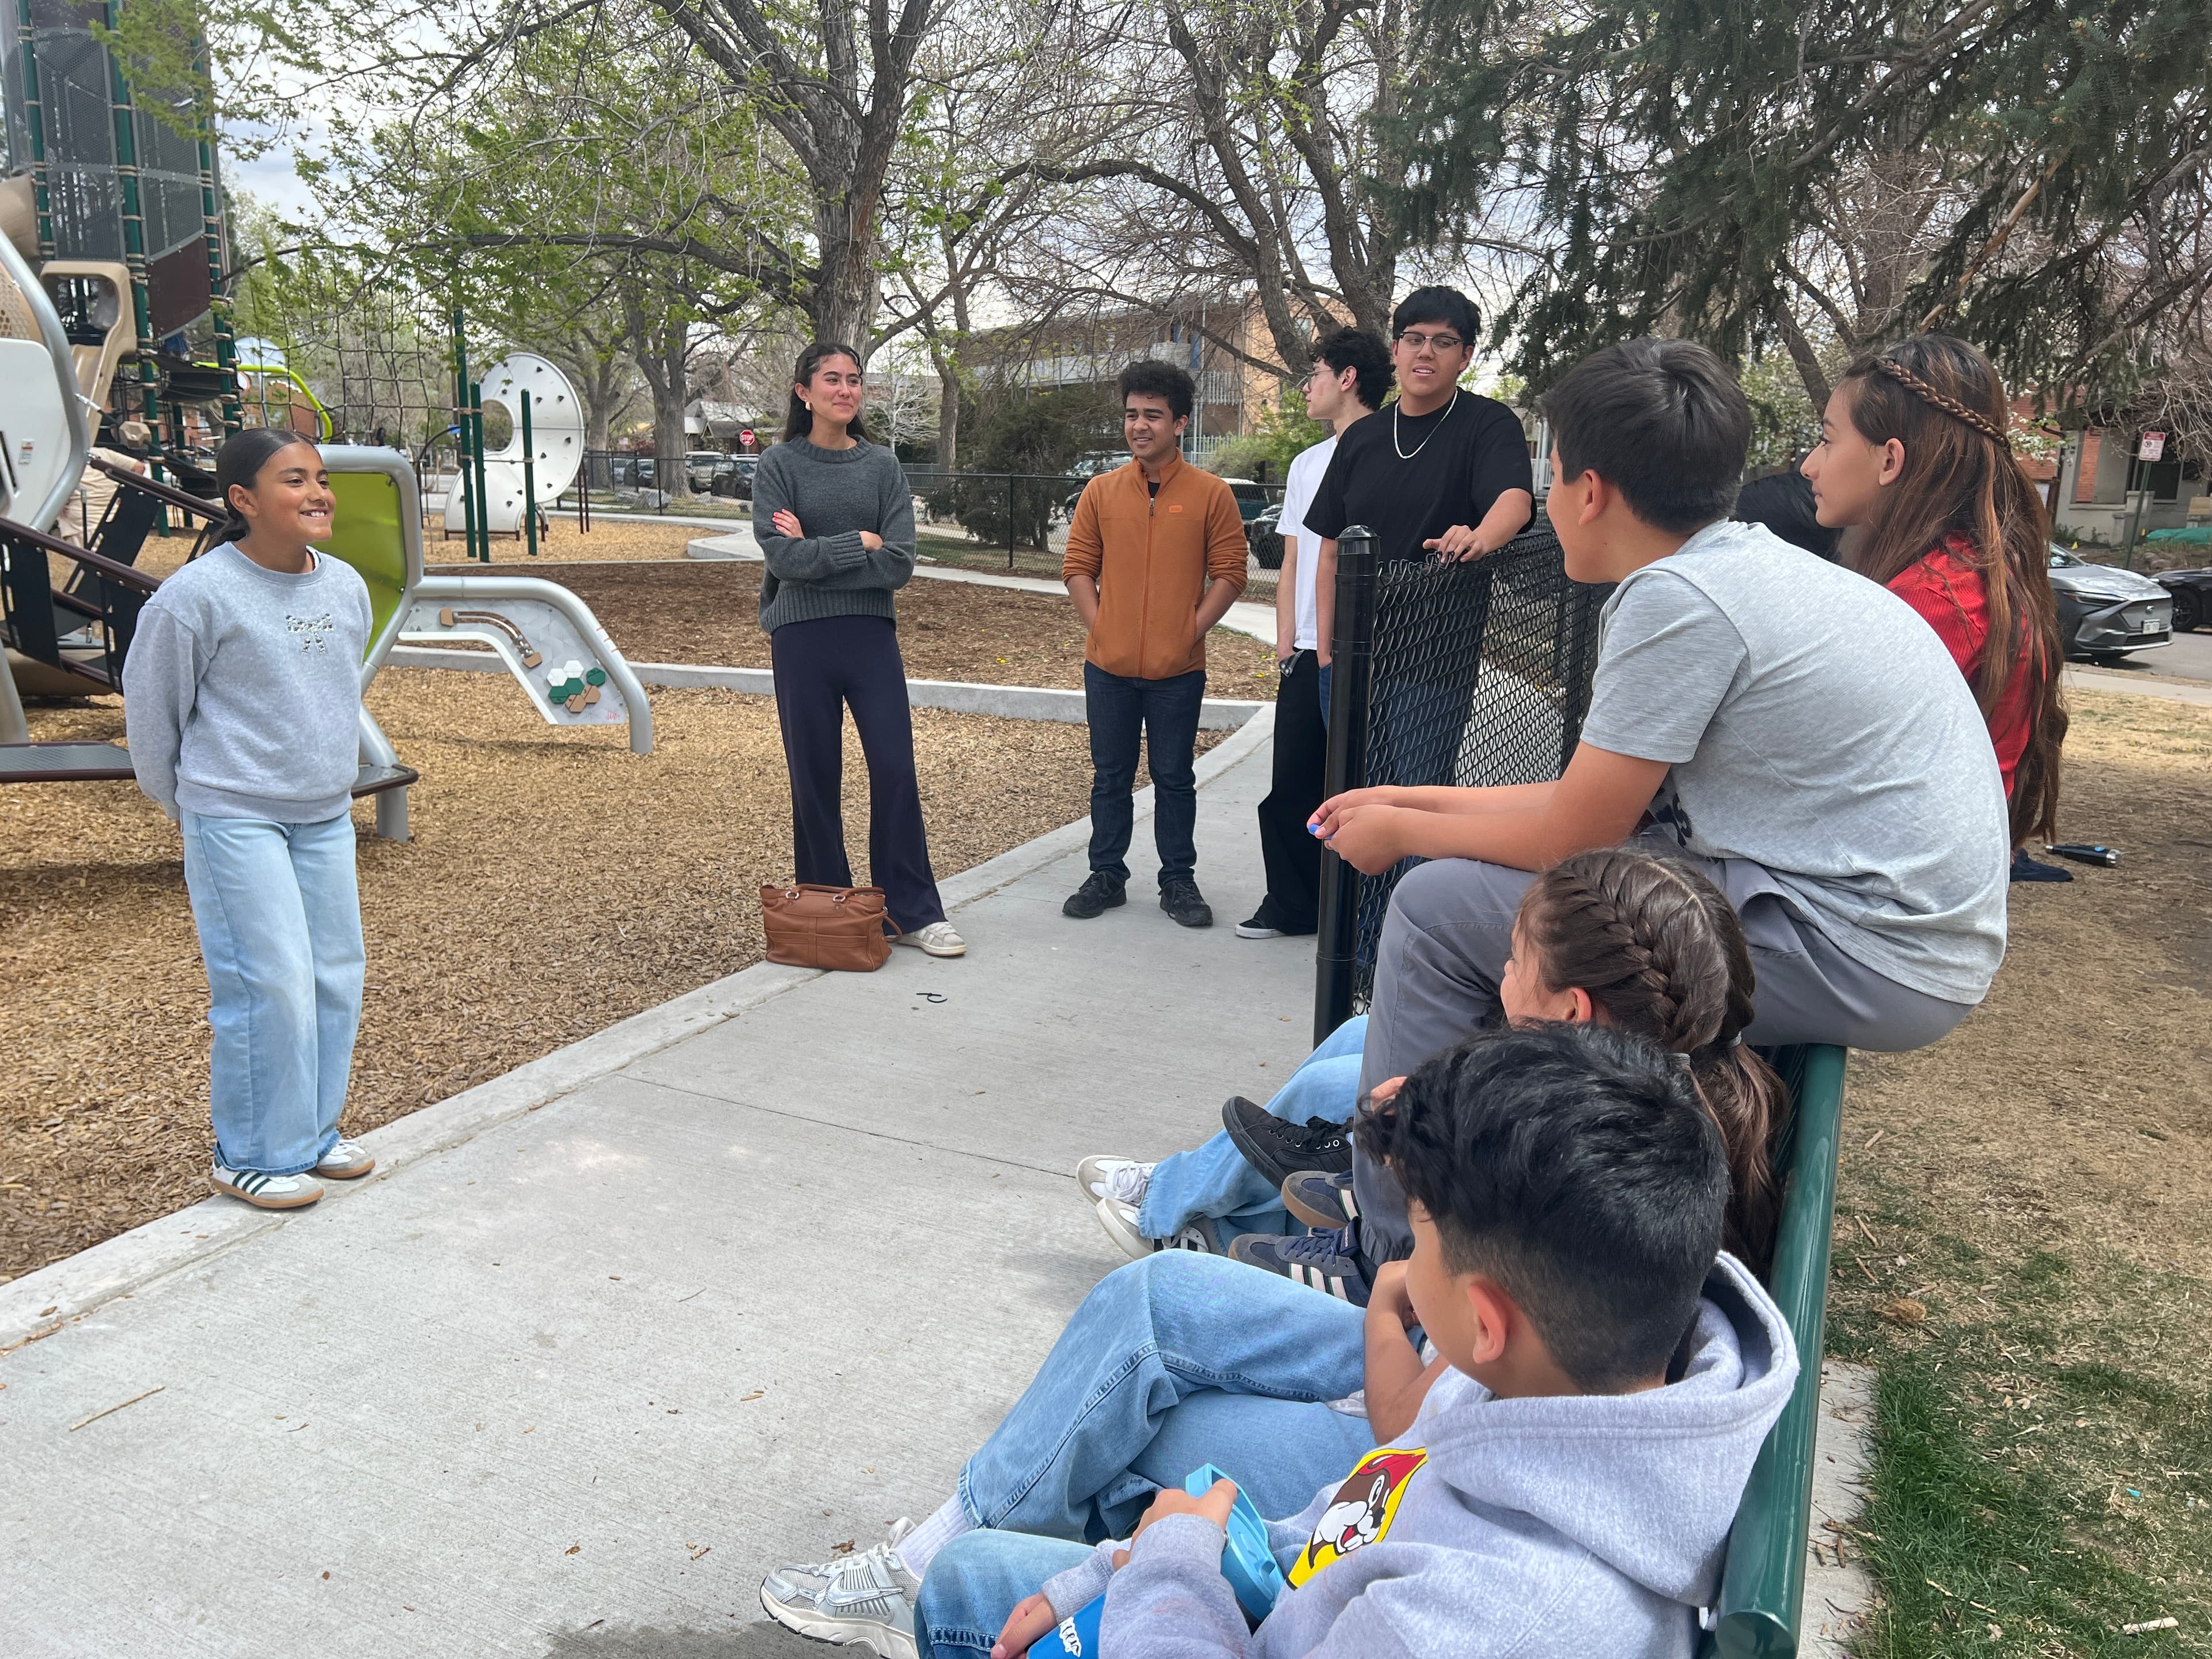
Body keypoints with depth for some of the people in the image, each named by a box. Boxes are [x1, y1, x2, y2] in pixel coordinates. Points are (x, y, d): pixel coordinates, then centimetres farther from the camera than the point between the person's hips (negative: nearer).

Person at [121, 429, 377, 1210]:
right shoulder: (197, 594, -13)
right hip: (235, 823, -6)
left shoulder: (346, 587, 4)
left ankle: (313, 1131, 26)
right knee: (271, 985, -7)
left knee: (337, 976, 9)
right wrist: (185, 805, 7)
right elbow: (150, 708, -3)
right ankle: (253, 1157, 10)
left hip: (326, 817, 6)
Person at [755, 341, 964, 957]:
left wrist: (815, 554, -9)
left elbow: (900, 563, -6)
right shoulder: (780, 465, 1)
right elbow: (781, 557, -12)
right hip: (802, 639, -1)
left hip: (871, 635, 2)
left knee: (895, 771, -2)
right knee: (815, 778, 5)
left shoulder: (883, 467, 6)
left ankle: (914, 912, 8)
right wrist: (859, 544, -10)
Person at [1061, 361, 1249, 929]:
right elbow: (1078, 567, 8)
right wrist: (1099, 626, -2)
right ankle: (1106, 876, 22)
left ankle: (1179, 882, 19)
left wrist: (1190, 631, -8)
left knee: (1175, 778, 7)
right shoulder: (1101, 491, 6)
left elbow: (1229, 574, -2)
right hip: (1109, 666, 2)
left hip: (1178, 669, -2)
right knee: (1110, 776, 11)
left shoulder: (1210, 494, -1)